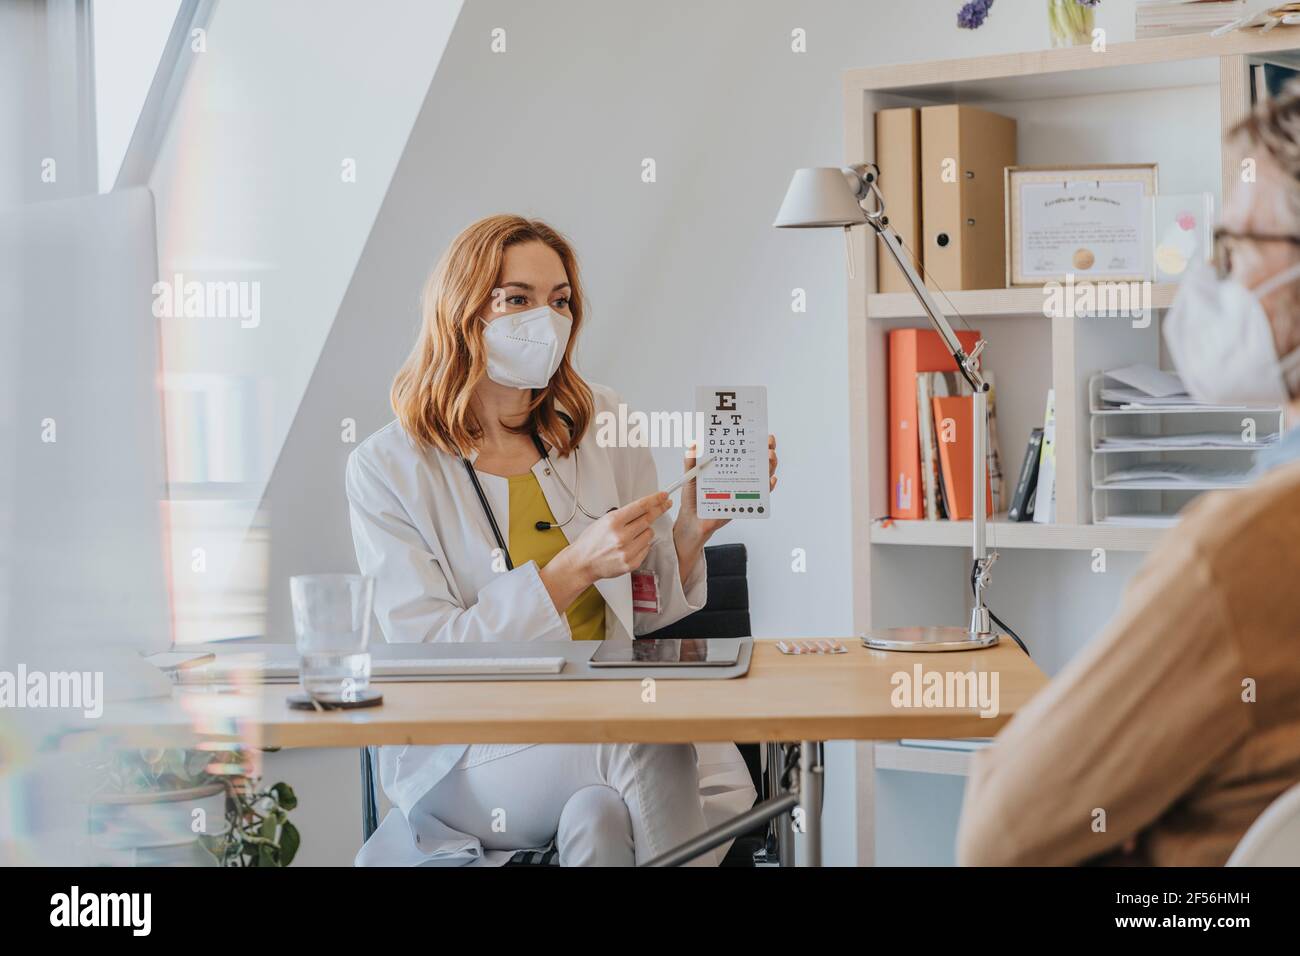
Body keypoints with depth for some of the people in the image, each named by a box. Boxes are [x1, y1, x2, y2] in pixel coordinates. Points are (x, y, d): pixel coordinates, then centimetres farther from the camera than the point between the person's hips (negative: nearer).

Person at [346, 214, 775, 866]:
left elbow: (646, 612, 13)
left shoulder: (601, 422, 8)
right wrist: (575, 567, -20)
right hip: (464, 758, -3)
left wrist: (693, 527, -7)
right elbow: (429, 657, -11)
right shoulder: (387, 468, -3)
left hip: (607, 727, 3)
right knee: (648, 744, -30)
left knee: (604, 814, -32)